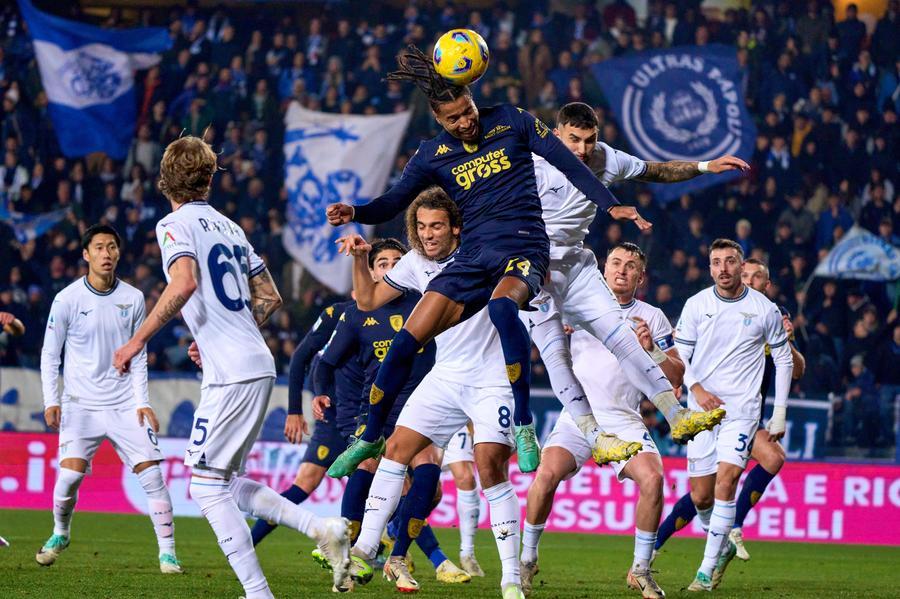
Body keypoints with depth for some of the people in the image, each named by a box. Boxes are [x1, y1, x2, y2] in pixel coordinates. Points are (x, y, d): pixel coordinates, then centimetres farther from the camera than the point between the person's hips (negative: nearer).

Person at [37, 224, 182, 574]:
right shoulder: (68, 299, -4)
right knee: (70, 474, -16)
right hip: (80, 403, -2)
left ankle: (167, 552, -2)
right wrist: (51, 401, -7)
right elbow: (49, 354, 2)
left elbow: (138, 356, 11)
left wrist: (142, 401, 1)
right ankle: (60, 534, 13)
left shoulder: (133, 298, 4)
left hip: (125, 405, 2)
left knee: (151, 474, -10)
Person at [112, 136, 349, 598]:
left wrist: (136, 341, -20)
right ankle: (321, 528, 4)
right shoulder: (228, 227, 19)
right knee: (226, 483, 16)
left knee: (207, 486, -4)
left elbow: (184, 284, -24)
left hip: (230, 374, -8)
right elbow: (269, 298, 21)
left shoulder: (175, 224, -5)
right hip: (258, 366, 8)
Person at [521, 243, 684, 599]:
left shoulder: (652, 318, 8)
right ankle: (527, 559, -3)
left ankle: (640, 570, -5)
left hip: (624, 422, 1)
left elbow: (676, 376, 5)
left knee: (652, 478, -24)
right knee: (547, 474, -25)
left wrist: (651, 350, -12)